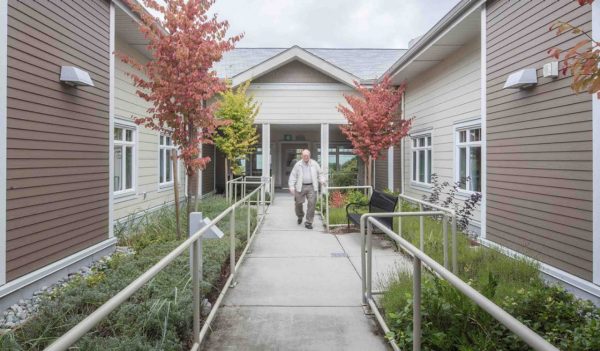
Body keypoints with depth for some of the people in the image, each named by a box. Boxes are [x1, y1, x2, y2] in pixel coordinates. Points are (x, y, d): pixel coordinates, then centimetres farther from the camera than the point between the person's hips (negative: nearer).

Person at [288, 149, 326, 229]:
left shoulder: (314, 164, 9)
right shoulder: (298, 165, 5)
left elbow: (320, 173, 18)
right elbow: (293, 176, 3)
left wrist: (322, 180, -1)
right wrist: (291, 187, -5)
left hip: (311, 187, 1)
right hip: (300, 187, 0)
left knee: (311, 204, -7)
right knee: (298, 203, 3)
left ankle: (308, 222, 2)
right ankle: (300, 216, 35)